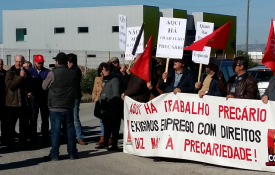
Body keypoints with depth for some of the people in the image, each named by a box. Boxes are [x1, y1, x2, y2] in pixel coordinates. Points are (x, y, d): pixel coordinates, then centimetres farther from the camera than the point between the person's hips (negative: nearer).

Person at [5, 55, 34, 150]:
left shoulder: (26, 72, 10)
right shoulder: (10, 73, -4)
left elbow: (30, 84, 24)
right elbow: (10, 85, -18)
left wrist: (30, 91, 5)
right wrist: (21, 77, -19)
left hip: (24, 103, 4)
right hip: (12, 103, -4)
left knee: (24, 124, 8)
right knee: (11, 125, 3)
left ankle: (23, 143, 19)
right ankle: (10, 144, 12)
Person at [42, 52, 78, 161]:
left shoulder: (53, 73, -13)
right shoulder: (73, 73, 2)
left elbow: (44, 86, 1)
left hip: (55, 107, -3)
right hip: (69, 107, 4)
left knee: (55, 130, 2)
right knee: (70, 129, 10)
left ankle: (54, 155, 5)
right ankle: (72, 153, 14)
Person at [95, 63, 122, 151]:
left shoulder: (114, 80, -13)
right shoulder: (107, 80, 18)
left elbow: (116, 94, -19)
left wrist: (109, 101, -21)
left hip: (113, 108, -10)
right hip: (106, 108, 10)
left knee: (114, 127, -2)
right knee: (106, 126, 16)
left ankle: (114, 145, 3)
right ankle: (105, 144, 24)